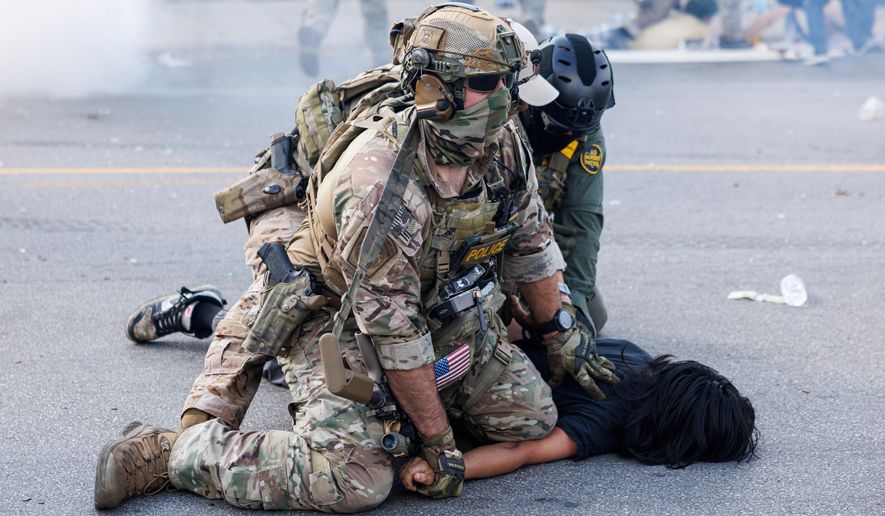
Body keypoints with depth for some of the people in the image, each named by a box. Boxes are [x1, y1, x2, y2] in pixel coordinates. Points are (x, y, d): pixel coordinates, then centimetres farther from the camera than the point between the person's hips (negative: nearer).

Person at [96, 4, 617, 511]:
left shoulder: (502, 142, -11)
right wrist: (438, 442, -22)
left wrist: (565, 337, 13)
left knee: (533, 418, 1)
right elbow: (393, 327, -29)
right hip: (339, 314, -8)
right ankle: (166, 451, -12)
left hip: (442, 308, 8)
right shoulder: (379, 182, -35)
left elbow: (530, 240, 7)